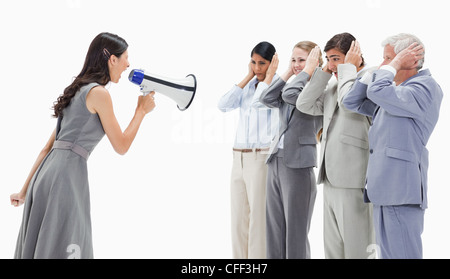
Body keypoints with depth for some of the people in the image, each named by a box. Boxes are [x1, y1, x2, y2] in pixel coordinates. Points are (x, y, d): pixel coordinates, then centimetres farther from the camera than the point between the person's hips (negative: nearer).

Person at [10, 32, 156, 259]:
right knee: (62, 250, -3)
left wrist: (25, 191, 22)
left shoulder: (77, 92, 21)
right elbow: (121, 146, -4)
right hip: (67, 175, -9)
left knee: (37, 246, 13)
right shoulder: (99, 93, -5)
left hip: (48, 172, 9)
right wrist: (141, 110, 9)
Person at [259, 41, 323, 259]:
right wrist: (287, 74, 5)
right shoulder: (291, 85, 15)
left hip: (298, 165, -7)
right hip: (276, 161, 8)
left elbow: (291, 94, -21)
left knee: (296, 234, 0)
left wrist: (309, 70, -9)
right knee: (274, 231, 11)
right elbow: (267, 99, 2)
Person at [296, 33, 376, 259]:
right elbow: (305, 105, 11)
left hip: (354, 180, -8)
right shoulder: (334, 84, 18)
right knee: (333, 248, 14)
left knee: (357, 248, -3)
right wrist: (325, 71, 6)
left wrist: (348, 67, -10)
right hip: (331, 178, 9)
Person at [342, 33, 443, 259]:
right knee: (388, 252, 14)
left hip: (402, 190, -10)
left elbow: (377, 92, -22)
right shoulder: (394, 92, 21)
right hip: (384, 190, 10)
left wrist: (395, 64, -6)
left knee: (402, 253, -7)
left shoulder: (426, 87, -8)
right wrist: (377, 70, 14)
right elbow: (352, 101, 21)